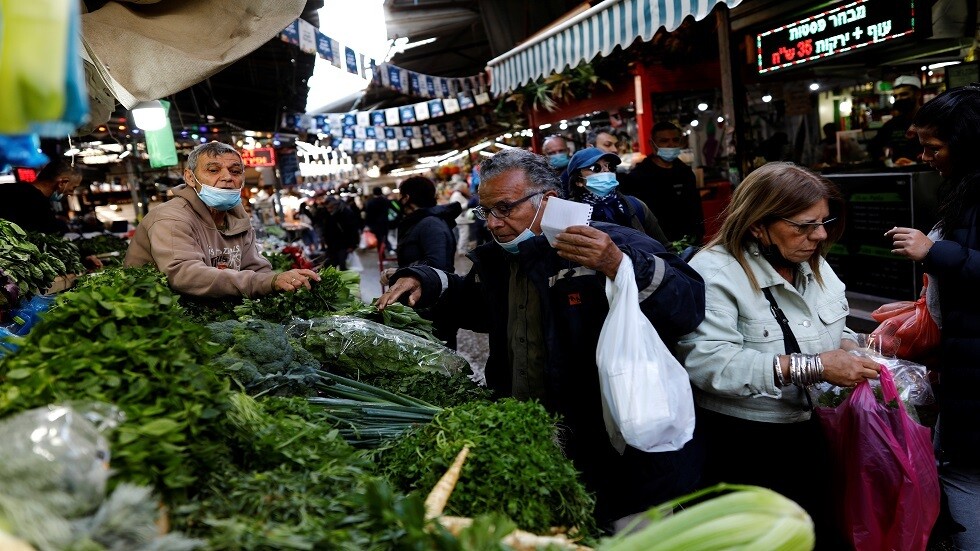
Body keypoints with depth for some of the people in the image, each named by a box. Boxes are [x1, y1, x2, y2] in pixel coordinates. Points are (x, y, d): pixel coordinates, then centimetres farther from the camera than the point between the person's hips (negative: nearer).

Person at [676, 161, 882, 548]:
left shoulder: (815, 265, 7)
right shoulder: (714, 272, -19)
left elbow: (836, 332, 20)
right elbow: (707, 362, -30)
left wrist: (851, 348, -5)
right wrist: (813, 367, -29)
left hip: (813, 436, 7)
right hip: (742, 446, -7)